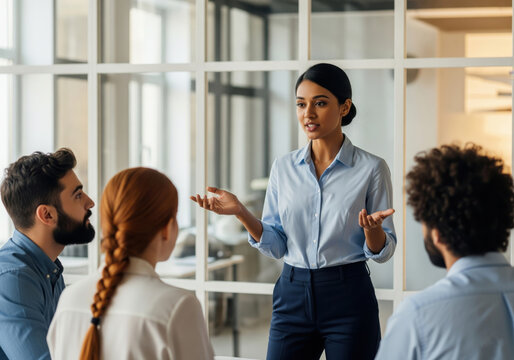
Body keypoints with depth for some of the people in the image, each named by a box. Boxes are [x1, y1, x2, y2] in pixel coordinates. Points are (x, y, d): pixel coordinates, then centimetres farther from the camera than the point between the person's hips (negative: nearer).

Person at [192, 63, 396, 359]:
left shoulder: (371, 168, -4)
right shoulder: (284, 168, 6)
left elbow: (383, 252, -2)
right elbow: (276, 246, 6)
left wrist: (372, 229, -24)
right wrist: (240, 212, -9)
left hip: (348, 296, -3)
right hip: (293, 294, 3)